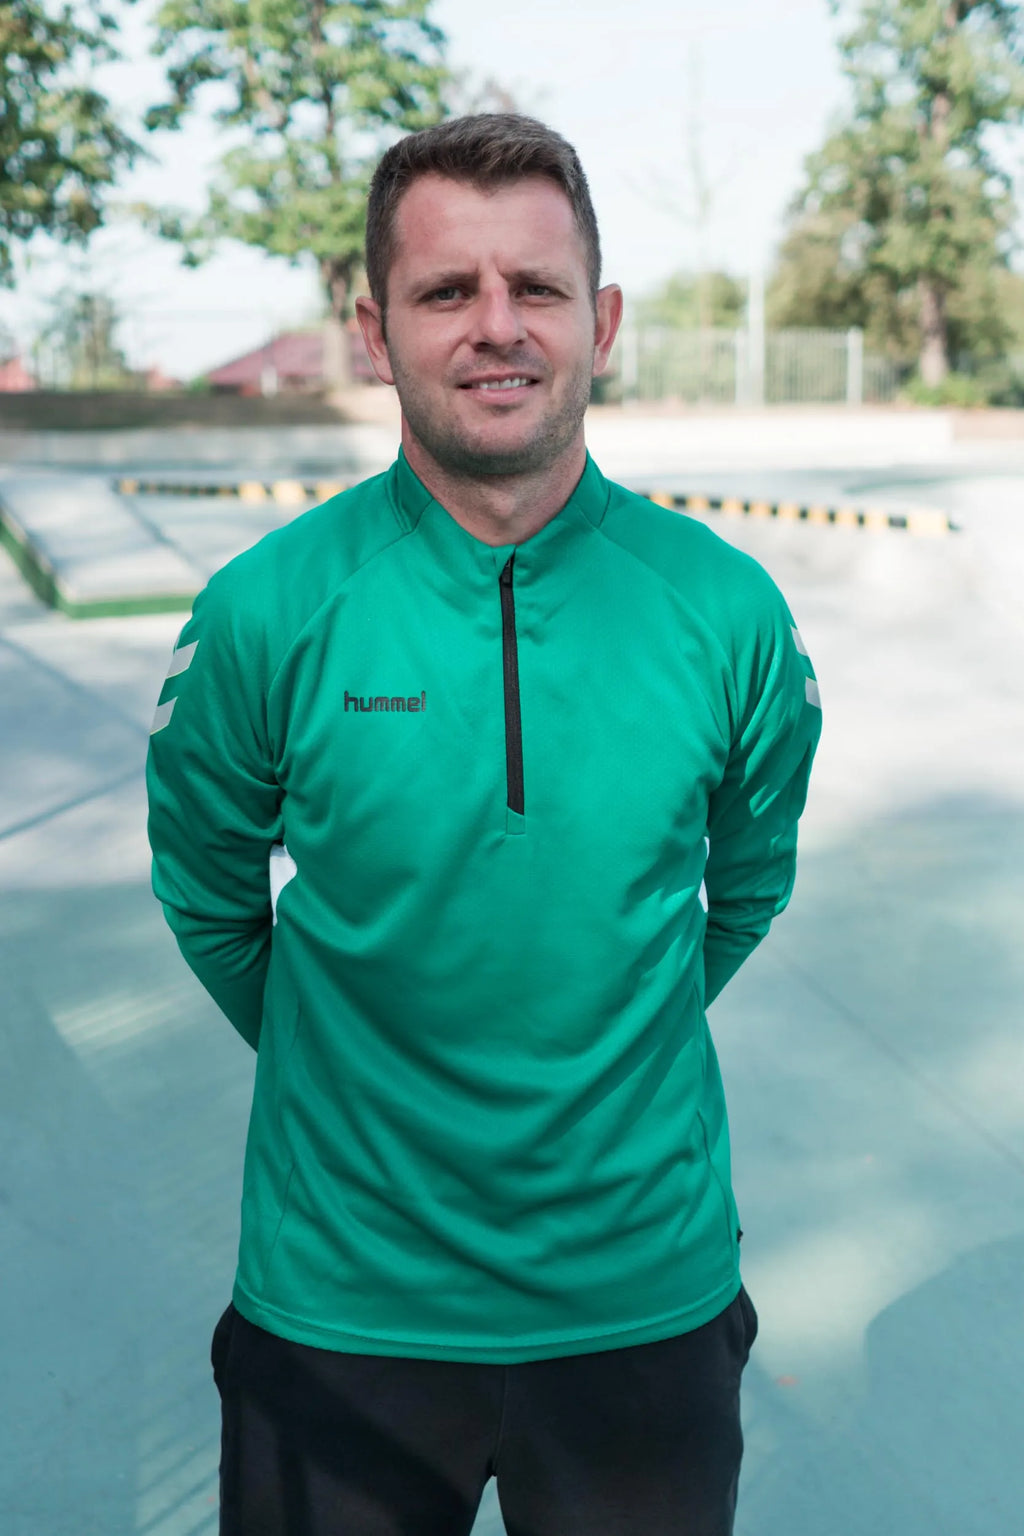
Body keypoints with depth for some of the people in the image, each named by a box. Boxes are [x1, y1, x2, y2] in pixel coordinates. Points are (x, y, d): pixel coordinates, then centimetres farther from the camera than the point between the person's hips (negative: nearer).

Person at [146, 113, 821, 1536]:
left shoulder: (726, 608, -8)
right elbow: (212, 902, 3)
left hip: (647, 1297, 2)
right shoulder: (267, 612, -12)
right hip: (340, 1302, -1)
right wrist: (352, 1071, 8)